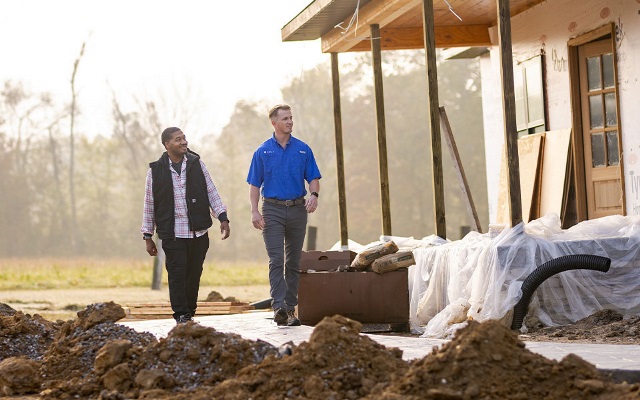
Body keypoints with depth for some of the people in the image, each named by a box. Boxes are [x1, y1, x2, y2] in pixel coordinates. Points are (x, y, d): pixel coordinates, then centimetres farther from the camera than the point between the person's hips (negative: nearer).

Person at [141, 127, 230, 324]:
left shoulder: (196, 164, 8)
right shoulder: (156, 170, 2)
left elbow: (212, 193, 11)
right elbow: (149, 204, 7)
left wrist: (223, 218, 0)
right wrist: (148, 236, 6)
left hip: (198, 233, 3)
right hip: (172, 234, -3)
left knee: (194, 274, 6)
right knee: (177, 274, -9)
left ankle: (190, 313, 17)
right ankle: (181, 316, -6)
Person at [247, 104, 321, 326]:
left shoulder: (303, 149, 7)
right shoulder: (263, 152, 3)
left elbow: (313, 178, 8)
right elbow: (254, 184, 4)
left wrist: (314, 195, -13)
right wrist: (254, 212, -8)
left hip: (297, 210, 2)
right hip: (273, 210, -2)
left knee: (293, 261, 7)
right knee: (276, 260, -12)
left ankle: (291, 307, 12)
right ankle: (278, 307, -21)